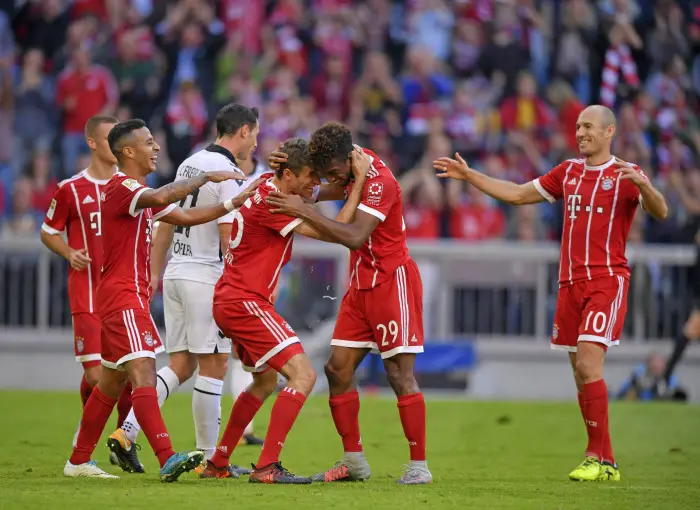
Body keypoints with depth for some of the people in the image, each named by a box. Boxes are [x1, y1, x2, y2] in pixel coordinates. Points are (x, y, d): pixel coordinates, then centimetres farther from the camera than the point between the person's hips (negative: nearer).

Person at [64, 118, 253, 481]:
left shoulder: (140, 192, 19)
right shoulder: (120, 186, -13)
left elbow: (185, 216, 20)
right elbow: (161, 198, -33)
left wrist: (233, 204, 11)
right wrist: (205, 178, -25)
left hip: (132, 295, 11)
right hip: (123, 296, -11)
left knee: (112, 381, 15)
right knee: (143, 372, -20)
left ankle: (79, 461, 23)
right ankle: (168, 460, -32)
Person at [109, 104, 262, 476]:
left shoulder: (189, 164, 13)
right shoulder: (227, 172, -12)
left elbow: (166, 222, 18)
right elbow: (228, 234, -17)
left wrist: (155, 272, 23)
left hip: (176, 274, 8)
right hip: (207, 276, -8)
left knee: (180, 365, 10)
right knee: (213, 365, -1)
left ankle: (127, 430, -4)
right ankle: (208, 457, 3)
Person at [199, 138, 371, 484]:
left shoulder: (268, 187, 8)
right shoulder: (272, 204, -21)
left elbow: (316, 196, 26)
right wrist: (360, 180, -19)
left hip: (229, 302, 11)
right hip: (245, 303, -11)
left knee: (265, 381, 25)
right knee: (303, 375, -16)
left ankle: (217, 464, 29)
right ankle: (267, 467, -21)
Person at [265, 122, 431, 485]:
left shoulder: (379, 181, -21)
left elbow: (355, 236, -30)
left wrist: (304, 211, -30)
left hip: (392, 281, -9)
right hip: (362, 283, 9)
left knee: (400, 373, -10)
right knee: (338, 368, 4)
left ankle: (419, 466, -6)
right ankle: (354, 461, 10)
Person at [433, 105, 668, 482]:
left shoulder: (624, 174, -3)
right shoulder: (569, 172, 14)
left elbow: (660, 211, -17)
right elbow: (517, 195, 21)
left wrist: (642, 184, -37)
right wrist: (469, 176, 16)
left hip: (607, 281, -6)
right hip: (571, 282, 6)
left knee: (588, 363, -17)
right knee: (581, 373, 5)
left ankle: (597, 458, -12)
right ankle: (606, 463, 10)